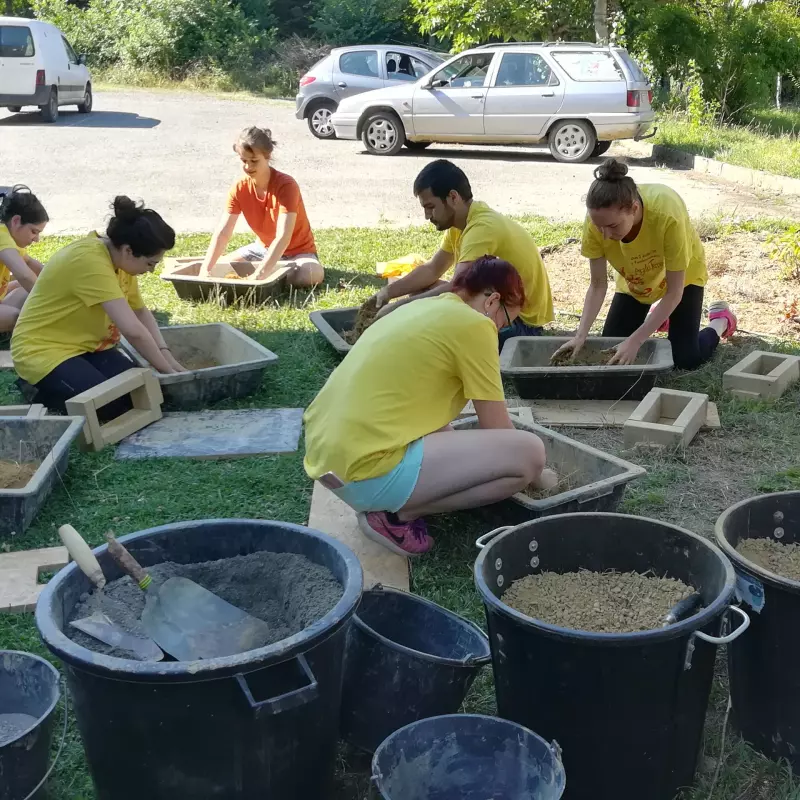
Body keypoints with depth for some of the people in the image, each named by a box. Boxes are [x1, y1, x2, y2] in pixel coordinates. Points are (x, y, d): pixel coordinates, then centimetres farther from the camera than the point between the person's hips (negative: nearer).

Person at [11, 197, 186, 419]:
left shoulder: (119, 257, -2)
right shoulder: (90, 261, -29)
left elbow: (141, 312, 6)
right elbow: (133, 330, -33)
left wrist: (167, 358, -7)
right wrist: (167, 370, -22)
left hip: (85, 345, 9)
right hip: (43, 350, -9)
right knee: (116, 405, -25)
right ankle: (48, 398, 2)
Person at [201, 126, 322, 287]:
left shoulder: (286, 185, -28)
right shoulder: (239, 188, -11)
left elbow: (283, 237, -36)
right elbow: (222, 232, -19)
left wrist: (258, 275, -46)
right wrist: (206, 269, -35)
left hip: (297, 250, -4)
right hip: (263, 248, 5)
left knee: (311, 275, -38)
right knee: (221, 268, -13)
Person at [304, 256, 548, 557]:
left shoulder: (422, 307, 20)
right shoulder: (473, 324, -6)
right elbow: (497, 430, 0)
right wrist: (529, 467, 18)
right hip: (366, 469, -10)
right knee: (530, 453, -8)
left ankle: (389, 502, 14)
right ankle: (397, 513, -2)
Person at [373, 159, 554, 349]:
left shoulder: (482, 228, -26)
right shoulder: (460, 222, 4)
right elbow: (432, 270, 11)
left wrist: (399, 306, -27)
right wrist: (388, 292, -3)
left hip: (521, 322, -9)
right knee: (422, 291, 6)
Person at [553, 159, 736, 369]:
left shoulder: (667, 215, -43)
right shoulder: (598, 220, -33)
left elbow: (674, 292, -34)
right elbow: (598, 285, -22)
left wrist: (635, 340, -41)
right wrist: (581, 334, -36)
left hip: (682, 276, -3)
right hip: (634, 282, 3)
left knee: (686, 359, -11)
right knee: (610, 352, -2)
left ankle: (720, 320, 21)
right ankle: (656, 317, 27)